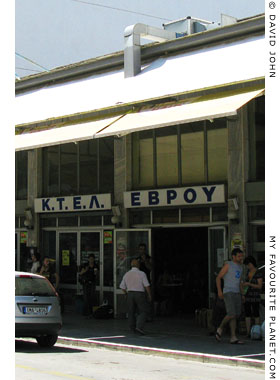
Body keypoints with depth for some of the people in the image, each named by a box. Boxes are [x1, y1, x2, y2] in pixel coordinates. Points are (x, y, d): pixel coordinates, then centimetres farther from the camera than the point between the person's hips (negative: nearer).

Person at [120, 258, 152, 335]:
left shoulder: (126, 274, 5)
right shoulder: (142, 273, -8)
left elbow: (122, 287, 9)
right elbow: (147, 286, -11)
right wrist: (149, 295, 0)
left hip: (130, 294, 4)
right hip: (140, 294, -4)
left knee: (131, 312, 15)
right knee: (143, 312, 1)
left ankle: (133, 328, 19)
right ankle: (139, 327, -15)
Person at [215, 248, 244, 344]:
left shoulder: (240, 267, 16)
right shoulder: (228, 265, -5)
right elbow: (218, 277, -6)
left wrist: (241, 294, 19)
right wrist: (219, 291, -16)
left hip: (236, 293, 7)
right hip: (228, 293, -7)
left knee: (236, 315, 2)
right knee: (231, 315, -16)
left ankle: (233, 338, 3)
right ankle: (220, 329, 7)